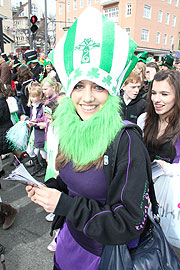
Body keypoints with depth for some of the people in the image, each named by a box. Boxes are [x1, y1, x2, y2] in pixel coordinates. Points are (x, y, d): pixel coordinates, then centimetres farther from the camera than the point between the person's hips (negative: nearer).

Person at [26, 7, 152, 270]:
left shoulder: (126, 142, -28)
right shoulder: (70, 132, -8)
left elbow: (130, 222, -25)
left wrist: (65, 204, -28)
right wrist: (48, 189, -11)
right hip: (72, 236, 5)